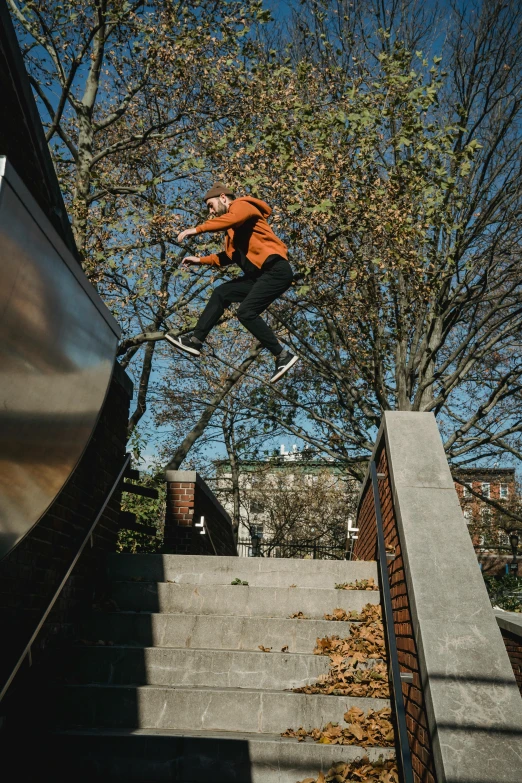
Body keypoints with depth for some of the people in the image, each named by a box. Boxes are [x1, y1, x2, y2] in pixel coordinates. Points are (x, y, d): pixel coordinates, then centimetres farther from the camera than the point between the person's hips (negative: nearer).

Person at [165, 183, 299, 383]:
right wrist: (201, 260, 20)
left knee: (246, 312, -20)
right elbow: (231, 255, 27)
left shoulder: (242, 205, 0)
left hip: (276, 270, -10)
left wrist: (198, 229, -22)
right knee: (221, 293, 6)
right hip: (259, 274, 10)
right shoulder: (233, 227, 28)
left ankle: (283, 356, -12)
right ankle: (195, 340, 6)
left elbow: (233, 218, -23)